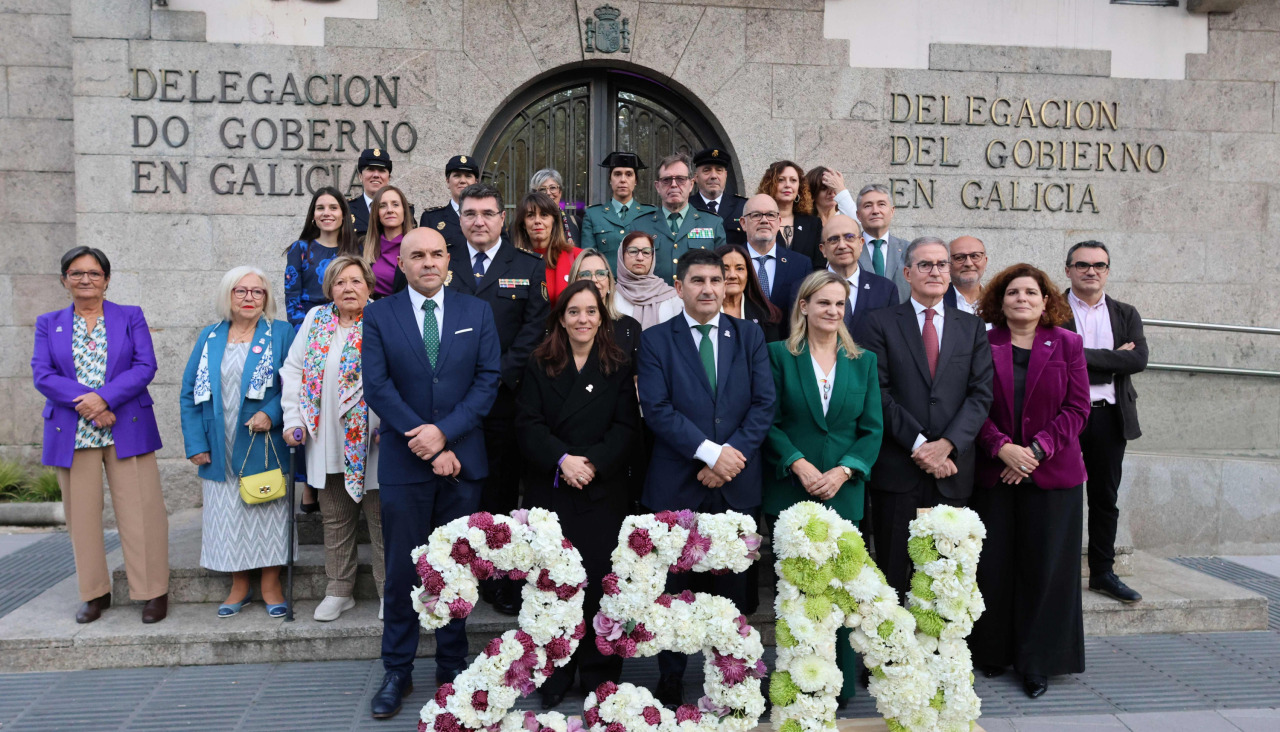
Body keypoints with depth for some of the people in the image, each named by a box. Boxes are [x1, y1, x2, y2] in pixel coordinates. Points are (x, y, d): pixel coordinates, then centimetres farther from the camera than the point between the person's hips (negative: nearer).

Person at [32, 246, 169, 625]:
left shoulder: (131, 317, 8)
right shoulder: (49, 324, 12)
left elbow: (145, 366, -3)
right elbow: (41, 374, 1)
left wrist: (104, 397, -16)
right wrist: (84, 402, -15)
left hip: (128, 430, -2)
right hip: (71, 434, 2)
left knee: (140, 511, -3)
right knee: (82, 514, 7)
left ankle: (154, 591, 5)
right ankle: (94, 593, 20)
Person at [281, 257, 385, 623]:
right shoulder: (316, 319, 8)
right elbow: (293, 370, 10)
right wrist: (293, 420, 2)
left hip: (373, 442, -4)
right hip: (327, 443, 4)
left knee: (382, 518, 6)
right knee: (335, 520, 14)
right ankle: (339, 590, 28)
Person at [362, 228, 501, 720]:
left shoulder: (477, 312, 5)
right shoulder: (379, 316, 2)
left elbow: (488, 379, -3)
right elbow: (378, 387, -6)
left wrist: (444, 432, -15)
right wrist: (426, 445, -13)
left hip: (463, 459, 1)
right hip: (403, 461, -1)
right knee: (402, 570, 6)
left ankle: (453, 665, 25)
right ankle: (397, 671, 19)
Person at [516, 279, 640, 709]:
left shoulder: (619, 367, 6)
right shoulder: (539, 365, 7)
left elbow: (626, 427, -2)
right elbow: (529, 424, -1)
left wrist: (593, 463, -16)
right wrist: (562, 459, -16)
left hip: (603, 491, 0)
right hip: (550, 490, 1)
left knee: (600, 579, 1)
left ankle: (600, 674, 15)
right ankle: (554, 675, 16)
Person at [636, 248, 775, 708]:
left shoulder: (750, 337, 9)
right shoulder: (656, 340, 2)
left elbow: (764, 403, 1)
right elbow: (656, 409, -8)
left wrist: (733, 453, -12)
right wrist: (709, 451, -16)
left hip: (737, 484, 2)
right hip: (676, 485, -2)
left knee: (732, 585, 11)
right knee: (676, 588, 7)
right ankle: (670, 680, 21)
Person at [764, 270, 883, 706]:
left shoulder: (863, 361, 9)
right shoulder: (780, 355, 2)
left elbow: (872, 429, 5)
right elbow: (770, 422, -2)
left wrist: (843, 471, -9)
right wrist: (799, 464, -14)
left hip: (843, 493, 2)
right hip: (790, 490, -1)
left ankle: (841, 684, 16)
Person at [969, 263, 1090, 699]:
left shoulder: (1066, 344, 3)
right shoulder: (982, 344, 1)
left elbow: (1077, 407, -1)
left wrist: (1037, 449, -12)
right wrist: (1002, 448, -15)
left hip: (1053, 474, 0)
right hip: (994, 474, 0)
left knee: (1045, 568, 3)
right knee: (993, 565, 3)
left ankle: (1038, 662, 16)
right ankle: (992, 651, 21)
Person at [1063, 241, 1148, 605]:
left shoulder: (1125, 314, 11)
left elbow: (1138, 359, -6)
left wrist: (1084, 356, -13)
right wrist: (1113, 359, -14)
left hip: (1110, 416, 4)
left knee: (1105, 497, 10)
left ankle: (1103, 572, 21)